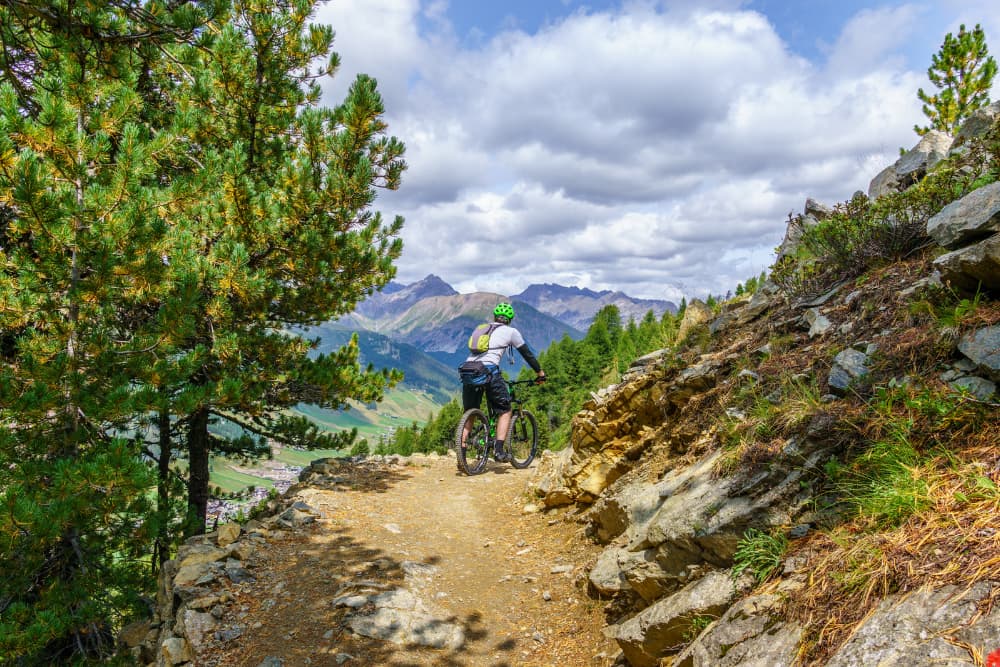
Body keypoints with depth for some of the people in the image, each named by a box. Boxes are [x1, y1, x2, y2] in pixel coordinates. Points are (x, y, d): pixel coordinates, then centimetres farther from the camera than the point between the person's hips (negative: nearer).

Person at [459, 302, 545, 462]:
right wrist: (539, 371, 32)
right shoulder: (510, 331, 13)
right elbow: (527, 353, 19)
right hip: (488, 371, -5)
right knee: (504, 411, 13)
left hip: (467, 370, 5)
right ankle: (498, 450, 0)